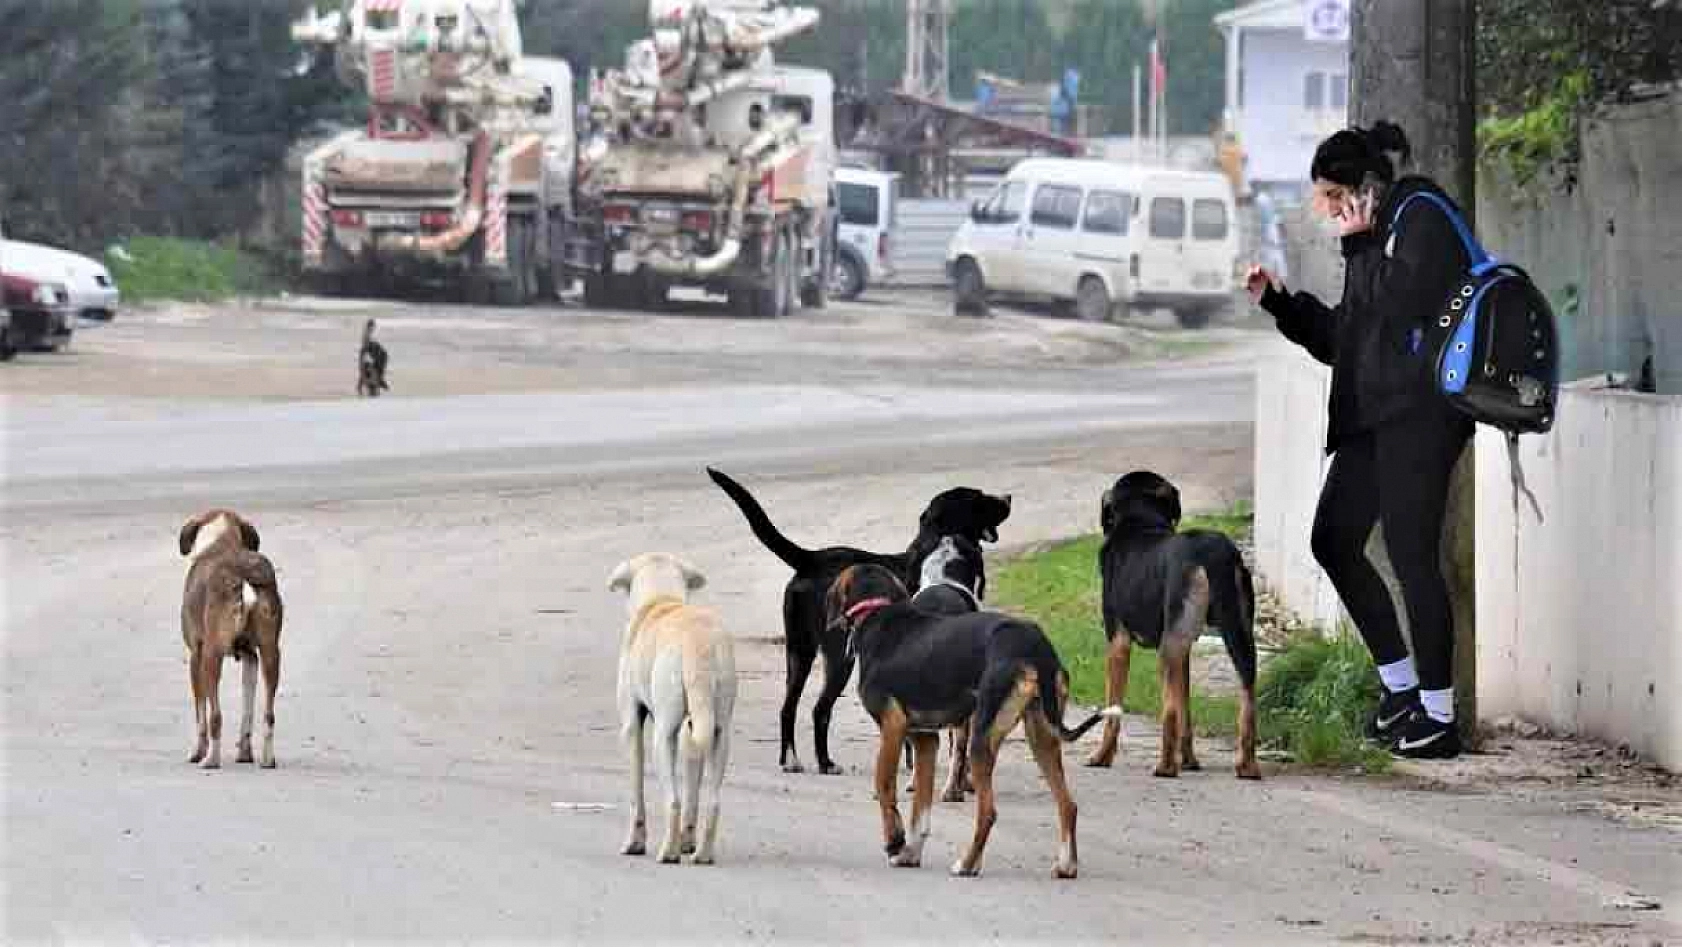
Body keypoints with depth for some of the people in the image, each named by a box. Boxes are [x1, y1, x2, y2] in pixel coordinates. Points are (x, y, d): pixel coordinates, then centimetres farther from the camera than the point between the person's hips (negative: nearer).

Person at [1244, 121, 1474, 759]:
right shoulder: (1372, 241, 21)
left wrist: (1359, 242, -10)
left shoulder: (1422, 216, -5)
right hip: (1370, 417, 10)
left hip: (1418, 413, -10)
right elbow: (1341, 341, 27)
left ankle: (1438, 716, -5)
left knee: (1410, 552, -10)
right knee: (1335, 540, 10)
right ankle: (1402, 685, 18)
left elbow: (1408, 301, -21)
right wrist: (1277, 301, 19)